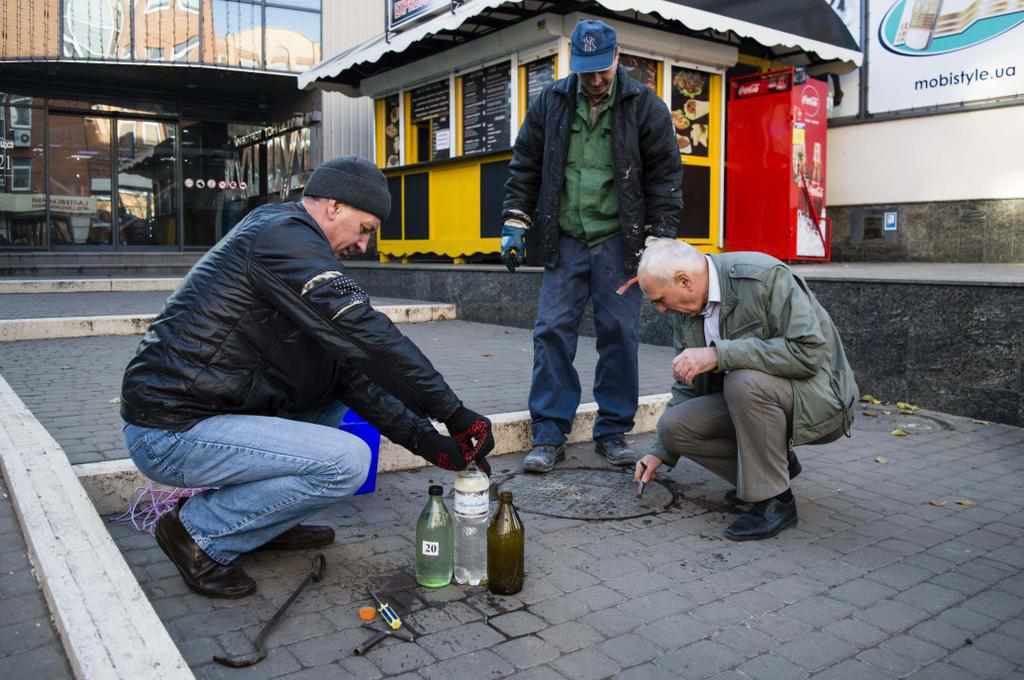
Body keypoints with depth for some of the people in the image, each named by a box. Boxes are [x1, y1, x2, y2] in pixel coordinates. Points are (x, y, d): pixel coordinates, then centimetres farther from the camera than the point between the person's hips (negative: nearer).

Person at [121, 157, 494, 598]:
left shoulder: (286, 242, 14)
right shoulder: (285, 236, -16)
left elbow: (350, 367, 10)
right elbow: (369, 336, -24)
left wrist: (425, 439, 4)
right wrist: (456, 414, -18)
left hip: (187, 409, 10)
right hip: (170, 434, -10)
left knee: (338, 376, 13)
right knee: (348, 461, -18)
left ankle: (267, 521, 14)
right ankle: (201, 532, -2)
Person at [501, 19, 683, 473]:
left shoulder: (645, 107, -1)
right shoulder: (550, 103, 4)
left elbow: (665, 176, -1)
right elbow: (525, 167, 9)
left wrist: (660, 239, -8)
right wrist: (514, 224, 1)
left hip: (618, 240, -1)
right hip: (564, 239, 2)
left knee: (620, 335, 0)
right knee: (552, 332, -3)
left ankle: (613, 432, 14)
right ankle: (549, 435, 5)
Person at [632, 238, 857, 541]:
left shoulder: (765, 277, -23)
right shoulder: (685, 310, -1)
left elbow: (808, 352, -31)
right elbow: (689, 386, 10)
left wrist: (719, 354, -35)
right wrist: (663, 452, 7)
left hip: (818, 397, -7)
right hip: (747, 398, 7)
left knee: (744, 380, -35)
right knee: (673, 425, -12)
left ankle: (775, 500, -16)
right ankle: (774, 464, 7)